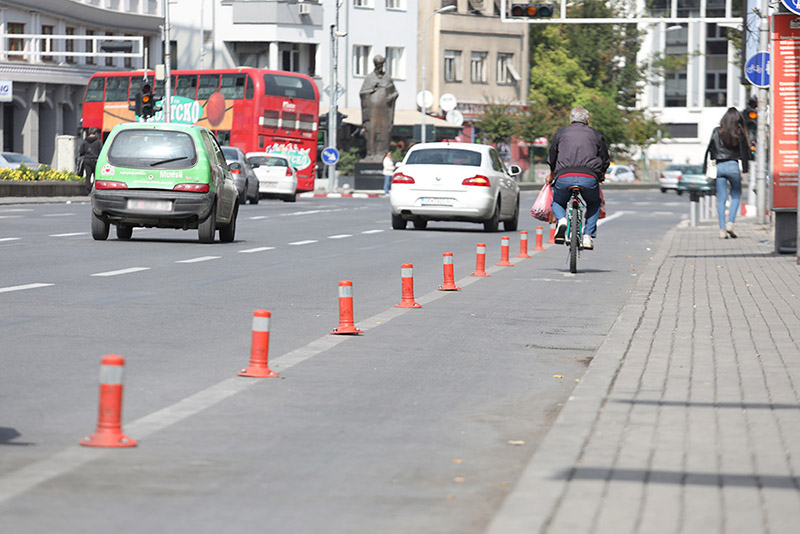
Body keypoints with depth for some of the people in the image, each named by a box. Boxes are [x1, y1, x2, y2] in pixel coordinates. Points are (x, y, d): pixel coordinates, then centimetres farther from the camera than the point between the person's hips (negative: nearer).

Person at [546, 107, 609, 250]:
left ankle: (561, 220, -7)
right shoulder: (596, 134, 19)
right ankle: (588, 236, 10)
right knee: (594, 204, 28)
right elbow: (605, 159, 24)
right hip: (589, 178, 0)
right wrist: (601, 174, 46)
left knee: (557, 203, 27)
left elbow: (552, 155, 30)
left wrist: (552, 174, 50)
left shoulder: (561, 133, 20)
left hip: (564, 177, 0)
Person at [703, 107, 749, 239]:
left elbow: (709, 150, 5)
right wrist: (745, 168, 3)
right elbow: (745, 151, -2)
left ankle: (722, 229, 0)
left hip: (719, 167, 2)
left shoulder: (717, 132, 4)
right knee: (736, 196, 14)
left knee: (721, 199, 5)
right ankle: (730, 223, -3)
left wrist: (707, 168, 9)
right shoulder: (739, 133, -2)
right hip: (733, 166, -2)